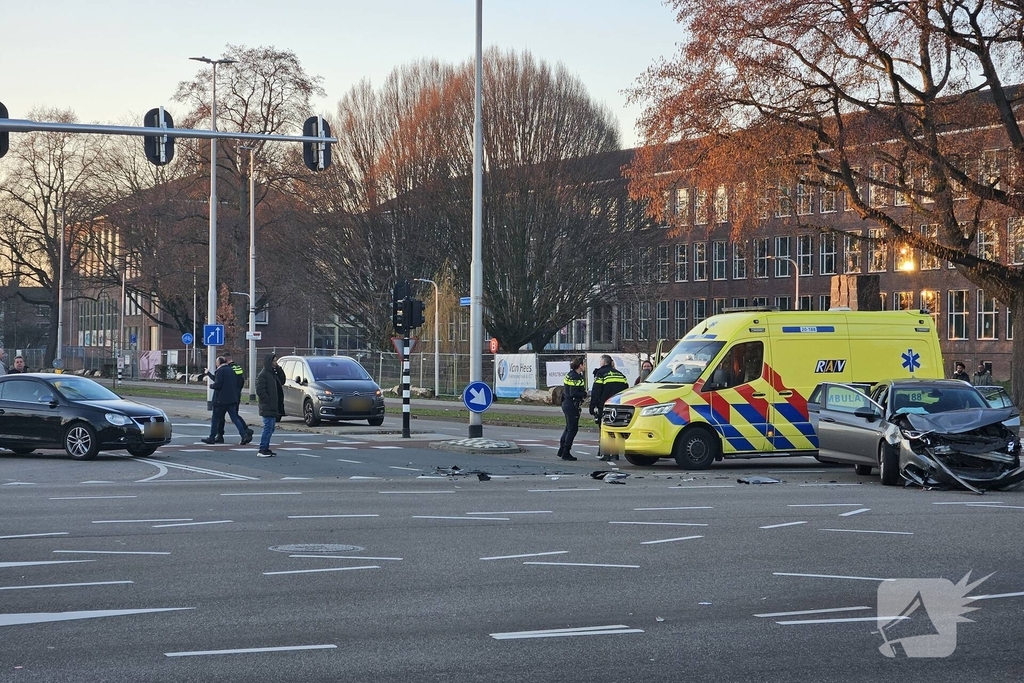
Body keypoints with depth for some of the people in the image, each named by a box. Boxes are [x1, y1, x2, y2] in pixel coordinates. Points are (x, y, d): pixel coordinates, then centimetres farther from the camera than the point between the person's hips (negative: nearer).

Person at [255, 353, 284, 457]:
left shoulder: (272, 373, 18)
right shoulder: (263, 375, -12)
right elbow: (260, 391, -18)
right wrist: (269, 402, -19)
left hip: (273, 408, 10)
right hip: (267, 408, -10)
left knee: (271, 428, 12)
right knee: (268, 428, -10)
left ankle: (266, 448, 18)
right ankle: (262, 450, -7)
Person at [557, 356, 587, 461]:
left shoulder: (570, 375, 13)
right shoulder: (576, 377, -19)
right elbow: (573, 393, -24)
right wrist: (585, 394, -11)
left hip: (566, 404, 10)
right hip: (572, 405, -10)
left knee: (569, 428, 19)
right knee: (572, 429, -2)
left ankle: (561, 450, 24)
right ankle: (566, 453, 1)